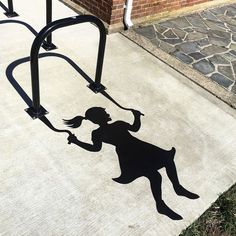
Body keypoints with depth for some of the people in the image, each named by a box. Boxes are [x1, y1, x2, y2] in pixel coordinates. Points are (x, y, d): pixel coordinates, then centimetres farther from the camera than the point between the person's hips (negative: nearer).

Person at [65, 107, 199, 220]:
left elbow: (135, 128, 32)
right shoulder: (97, 133, 2)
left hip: (141, 149, 8)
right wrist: (76, 142, -21)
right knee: (154, 175, -24)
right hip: (128, 157, -8)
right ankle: (161, 206, -8)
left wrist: (137, 116, 21)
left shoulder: (119, 124, 22)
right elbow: (96, 148, -16)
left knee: (167, 158, -1)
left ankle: (178, 188, 14)